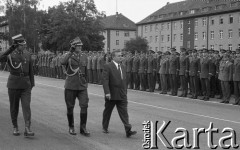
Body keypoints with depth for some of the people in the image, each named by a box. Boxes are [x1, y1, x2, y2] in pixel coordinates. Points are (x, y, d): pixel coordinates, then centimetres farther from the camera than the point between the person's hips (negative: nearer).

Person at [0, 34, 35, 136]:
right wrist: (11, 49, -31)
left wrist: (32, 84, 8)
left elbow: (30, 70, 10)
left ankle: (27, 129, -15)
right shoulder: (9, 54, -4)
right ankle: (15, 127, 24)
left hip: (25, 85, 1)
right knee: (14, 107, 8)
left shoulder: (27, 54, 5)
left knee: (26, 106, -10)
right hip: (13, 84, -1)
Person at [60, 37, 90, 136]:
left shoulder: (84, 57, 10)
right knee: (70, 108, 6)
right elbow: (62, 62, -27)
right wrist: (70, 52, -24)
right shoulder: (67, 56, -2)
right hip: (70, 86, -3)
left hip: (82, 86, 3)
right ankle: (71, 127, 22)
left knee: (84, 106, -8)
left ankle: (83, 128, 1)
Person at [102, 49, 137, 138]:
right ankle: (105, 128, 30)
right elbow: (105, 80, -15)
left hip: (122, 96, 4)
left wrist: (125, 93, 18)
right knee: (107, 111, 12)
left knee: (124, 112, -4)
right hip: (111, 95, -4)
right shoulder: (107, 67, -8)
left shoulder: (123, 67, 13)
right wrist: (107, 92, -23)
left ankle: (128, 131, -10)